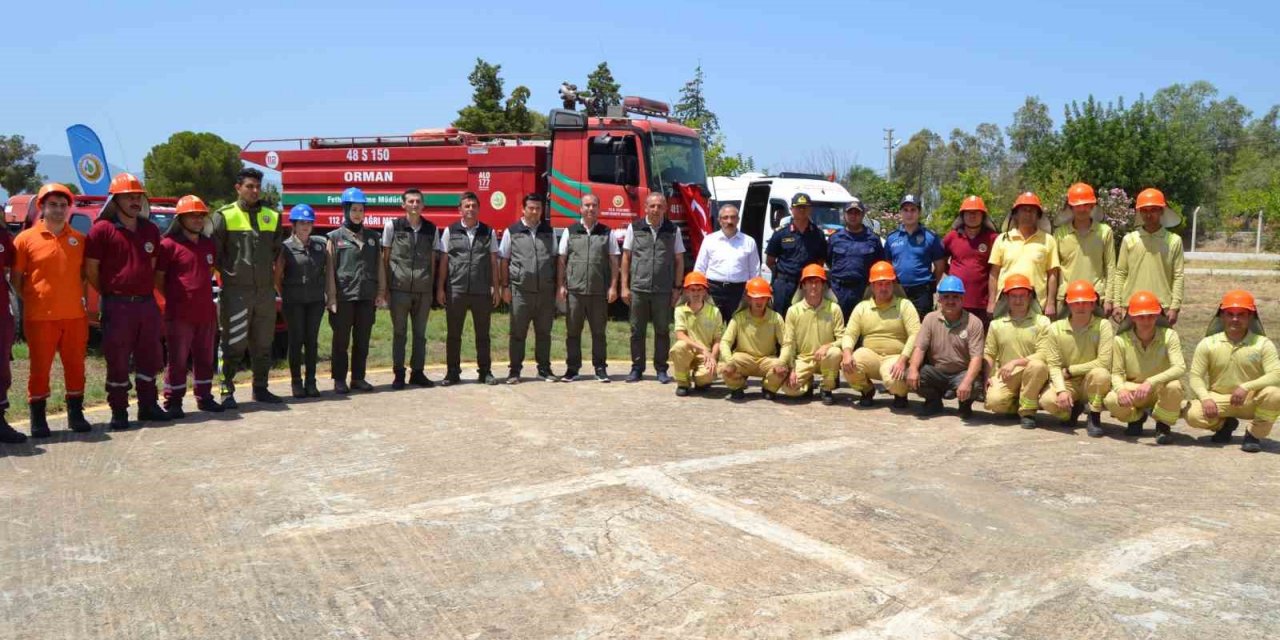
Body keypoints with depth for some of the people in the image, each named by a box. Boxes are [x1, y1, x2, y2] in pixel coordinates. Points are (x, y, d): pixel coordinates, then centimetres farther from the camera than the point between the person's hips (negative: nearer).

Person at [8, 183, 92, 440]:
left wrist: (80, 297, 7)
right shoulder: (26, 238, -1)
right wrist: (31, 300, -2)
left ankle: (75, 414, 20)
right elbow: (15, 277, 3)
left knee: (75, 366, 9)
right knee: (40, 368, 3)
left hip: (75, 315, 3)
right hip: (40, 317, -3)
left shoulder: (79, 239, 7)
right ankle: (38, 419, 12)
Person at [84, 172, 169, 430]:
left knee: (149, 358, 11)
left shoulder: (150, 230, 12)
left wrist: (146, 290, 12)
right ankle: (119, 411, 9)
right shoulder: (102, 229, -5)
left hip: (147, 302, 5)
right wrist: (110, 293, 1)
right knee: (118, 361, 1)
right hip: (117, 305, -5)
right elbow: (91, 269, -4)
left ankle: (148, 405, 22)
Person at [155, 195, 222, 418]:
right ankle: (173, 403, 6)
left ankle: (204, 398, 22)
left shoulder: (209, 245, 13)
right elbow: (158, 279, -4)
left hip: (206, 313, 6)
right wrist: (175, 298, -5)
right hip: (179, 314, -6)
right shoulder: (169, 245, -7)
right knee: (177, 361, -1)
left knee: (205, 359, 13)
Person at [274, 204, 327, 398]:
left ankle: (310, 382, 14)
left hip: (316, 300, 3)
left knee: (312, 340, 6)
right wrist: (284, 296, 1)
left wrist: (327, 291, 6)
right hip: (293, 302, -3)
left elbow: (328, 269, 11)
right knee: (296, 340, 2)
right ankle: (296, 382, 11)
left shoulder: (321, 244, 5)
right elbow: (277, 276, -1)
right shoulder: (286, 247, -4)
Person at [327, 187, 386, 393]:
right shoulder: (335, 237, 2)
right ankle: (339, 380, 10)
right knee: (341, 340, 2)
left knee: (363, 340, 8)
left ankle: (358, 378, 17)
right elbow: (330, 269, -2)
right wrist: (331, 297, -8)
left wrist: (381, 292, 4)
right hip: (344, 297, -3)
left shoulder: (373, 237, 12)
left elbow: (380, 266, 11)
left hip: (367, 297, 3)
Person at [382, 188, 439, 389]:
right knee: (399, 333, 3)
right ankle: (398, 374, 10)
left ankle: (417, 372, 16)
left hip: (423, 291, 2)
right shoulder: (392, 227, 1)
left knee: (420, 334, 8)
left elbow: (433, 260, 11)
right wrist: (385, 288, 0)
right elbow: (385, 259, 3)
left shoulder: (431, 229, 7)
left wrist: (432, 288, 7)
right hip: (399, 289, -2)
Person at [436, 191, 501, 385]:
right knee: (453, 334, 5)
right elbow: (443, 262, 5)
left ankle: (485, 371, 15)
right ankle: (452, 372, 13)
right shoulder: (450, 231, 5)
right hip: (455, 291, -1)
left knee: (483, 334, 7)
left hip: (482, 291, 1)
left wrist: (496, 288, 3)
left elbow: (494, 262, 9)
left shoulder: (488, 232, 8)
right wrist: (440, 288, 1)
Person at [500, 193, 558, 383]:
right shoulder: (512, 232, 3)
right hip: (520, 290, -2)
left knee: (544, 332, 9)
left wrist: (557, 286, 6)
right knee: (518, 333, 3)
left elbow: (555, 259, 12)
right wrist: (505, 287, -2)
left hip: (545, 290, 2)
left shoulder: (549, 231, 10)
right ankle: (514, 371, 9)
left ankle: (544, 369, 18)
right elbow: (504, 261, 4)